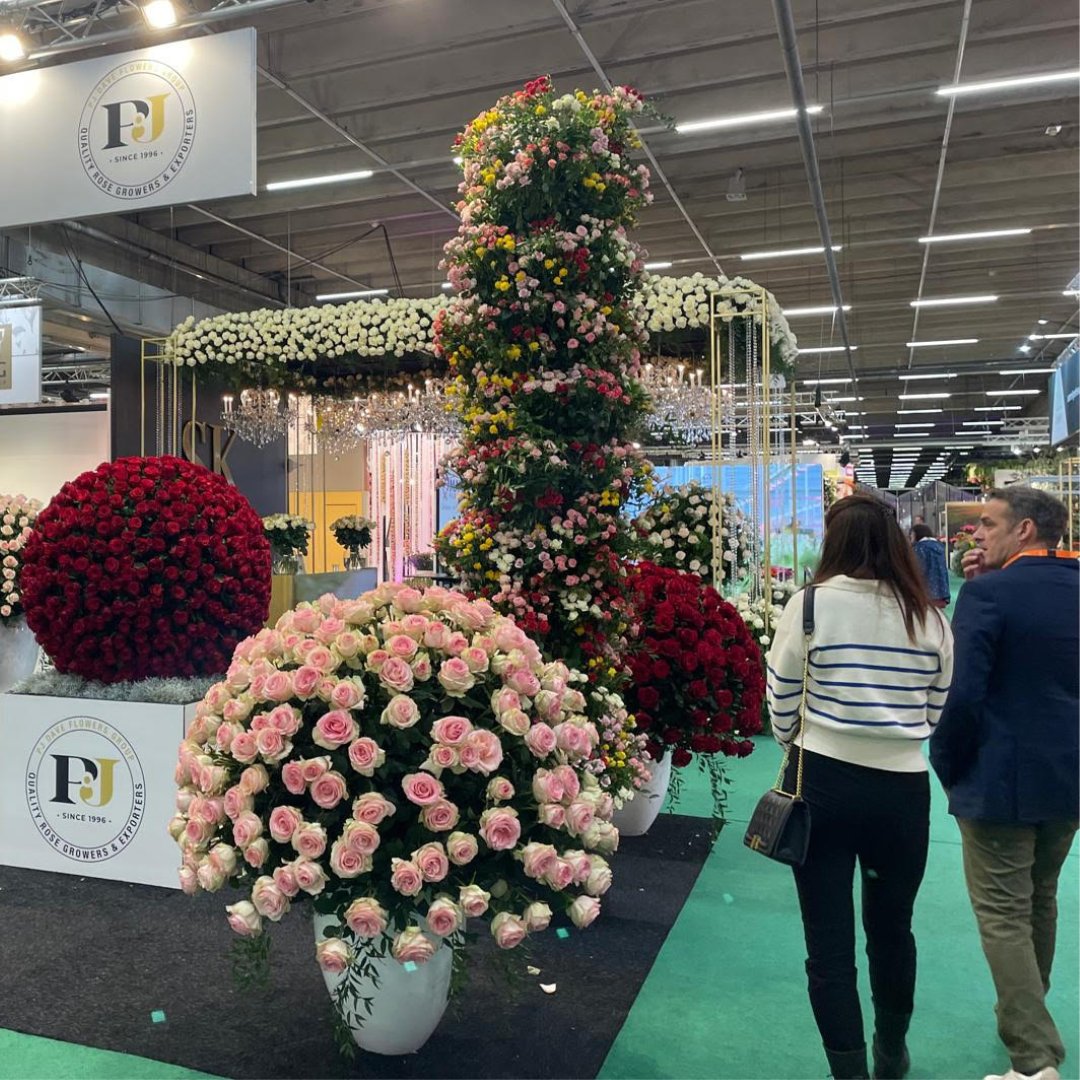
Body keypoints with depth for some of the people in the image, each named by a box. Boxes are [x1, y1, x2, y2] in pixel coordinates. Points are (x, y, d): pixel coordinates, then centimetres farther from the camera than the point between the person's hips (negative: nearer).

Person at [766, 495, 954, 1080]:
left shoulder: (811, 604, -9)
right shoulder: (930, 616, -1)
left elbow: (782, 705, -3)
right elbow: (937, 712, 6)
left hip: (823, 783, -3)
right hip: (904, 788, 4)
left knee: (829, 943, 9)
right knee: (892, 928, 24)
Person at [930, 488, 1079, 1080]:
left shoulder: (989, 591, -18)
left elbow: (963, 693, -23)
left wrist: (946, 765, -7)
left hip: (1000, 780, -7)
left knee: (1003, 915, 3)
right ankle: (1029, 1020, 40)